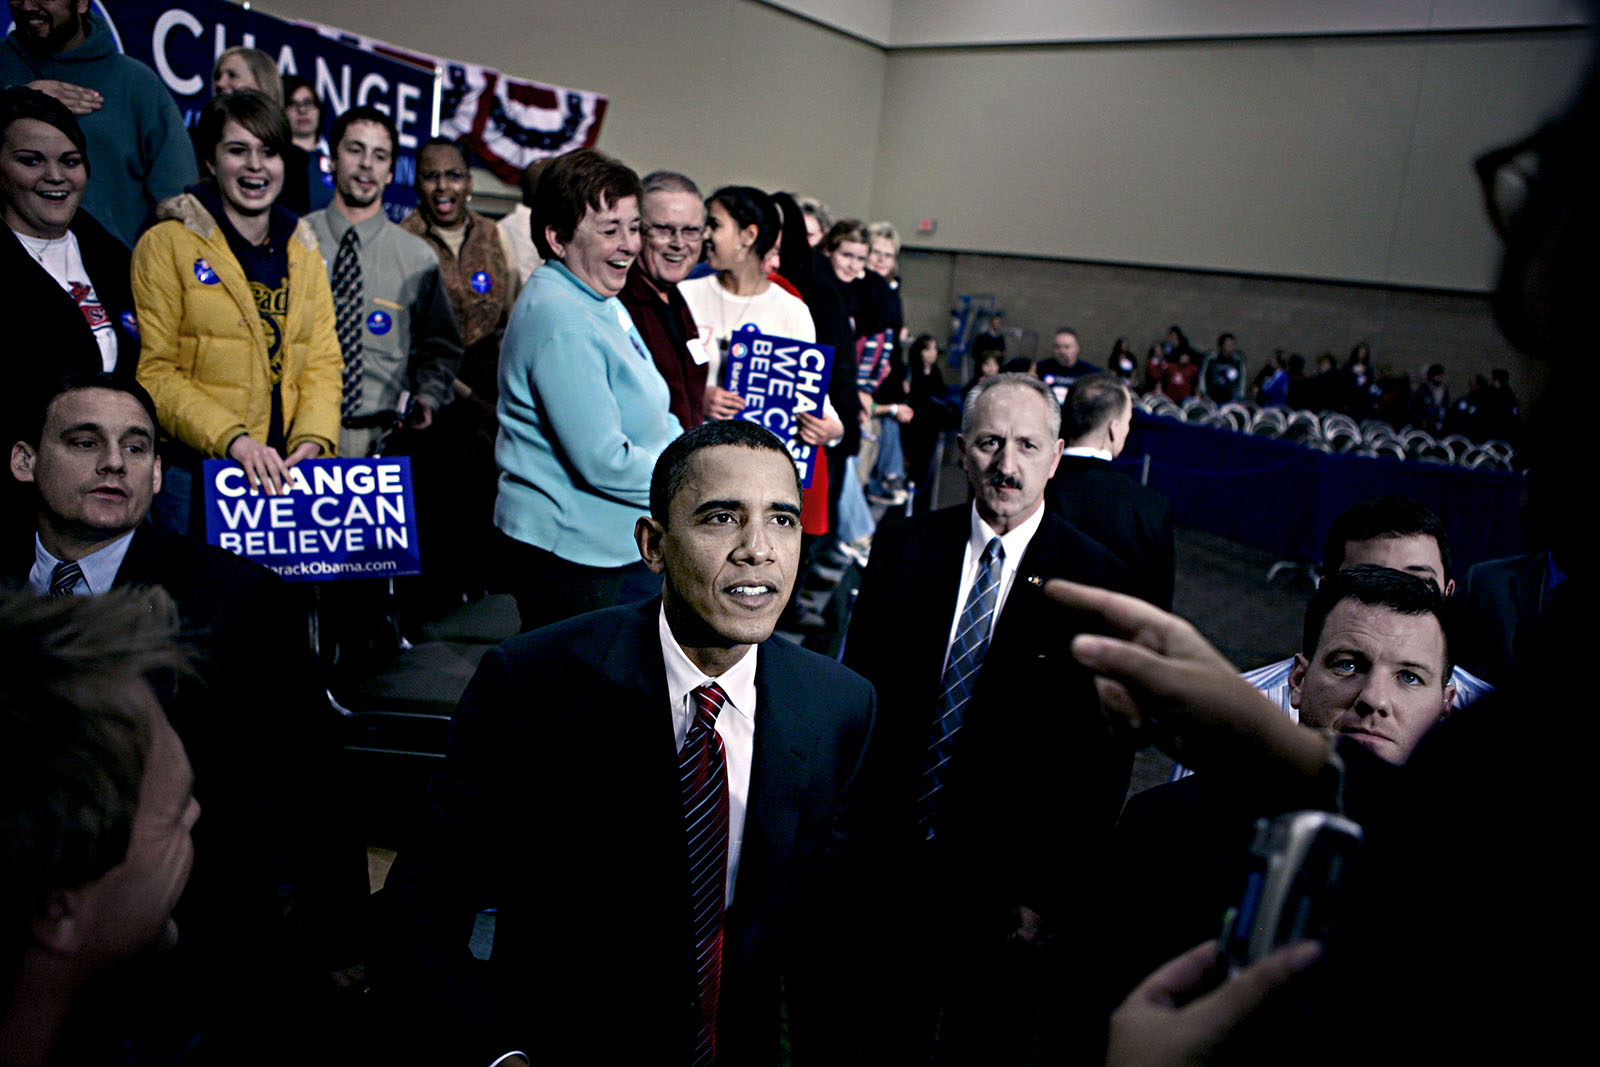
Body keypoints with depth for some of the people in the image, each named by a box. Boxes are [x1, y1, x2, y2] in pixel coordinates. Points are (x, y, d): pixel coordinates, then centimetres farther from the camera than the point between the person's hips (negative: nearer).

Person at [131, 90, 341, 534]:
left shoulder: (304, 251, 14)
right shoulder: (166, 244, 1)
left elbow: (322, 361, 9)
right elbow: (153, 371, -6)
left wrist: (313, 439, -9)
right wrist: (232, 438, -19)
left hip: (288, 476, 4)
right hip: (197, 476, -4)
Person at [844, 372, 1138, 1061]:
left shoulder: (1099, 583, -11)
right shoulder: (903, 549, -3)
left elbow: (1103, 761, -8)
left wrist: (1057, 893, -8)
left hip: (1002, 889, -2)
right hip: (885, 868, 2)